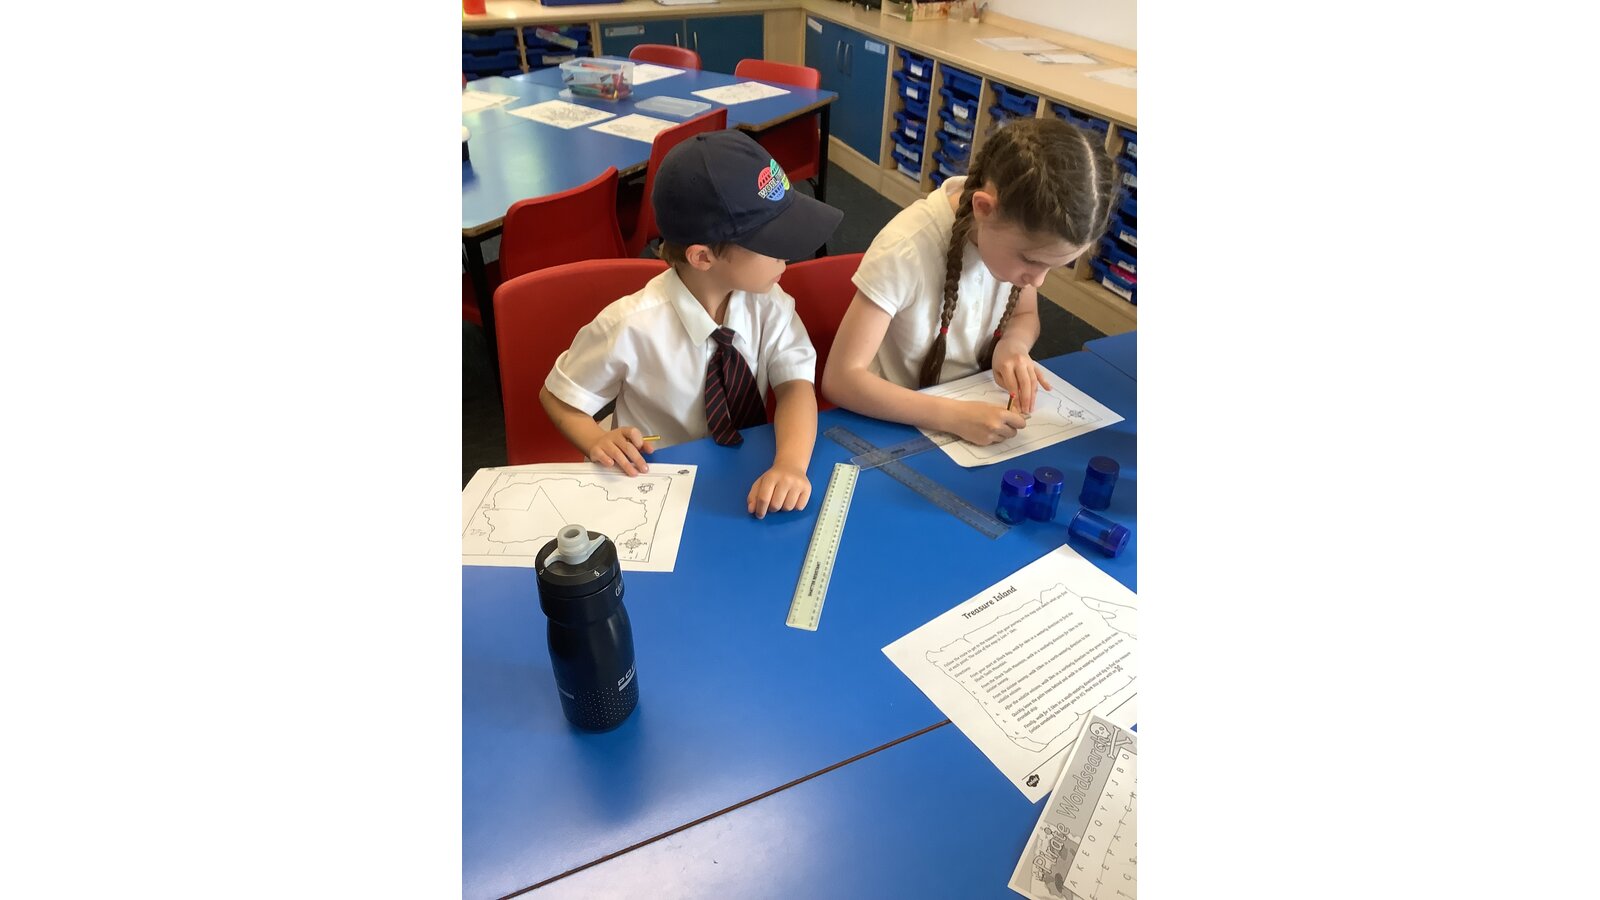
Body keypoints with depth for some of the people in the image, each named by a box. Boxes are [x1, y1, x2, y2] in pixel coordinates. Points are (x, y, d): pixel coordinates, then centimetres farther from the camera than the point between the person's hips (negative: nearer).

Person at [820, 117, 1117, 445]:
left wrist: (1013, 345, -15)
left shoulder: (1019, 225, -11)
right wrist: (954, 416, -34)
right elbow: (840, 379, -26)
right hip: (901, 423, -4)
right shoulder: (906, 251, -27)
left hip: (980, 409, 5)